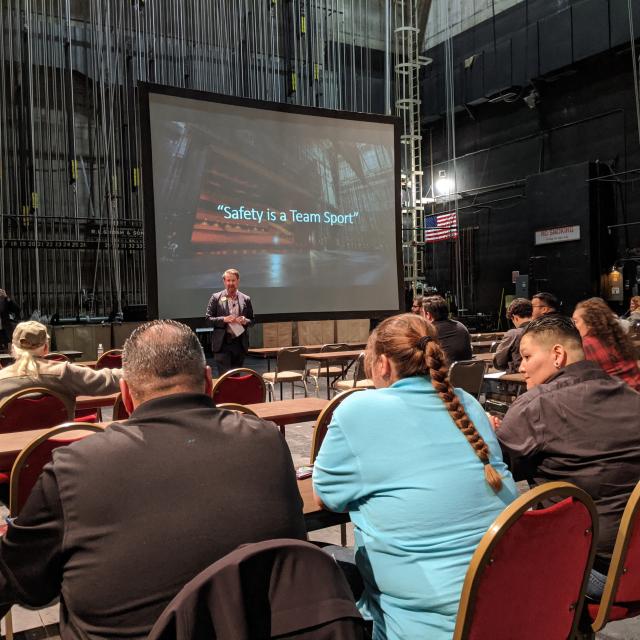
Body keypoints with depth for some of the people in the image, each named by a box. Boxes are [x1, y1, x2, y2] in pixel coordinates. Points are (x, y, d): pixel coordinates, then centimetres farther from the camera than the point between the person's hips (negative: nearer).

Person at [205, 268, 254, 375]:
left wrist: (245, 321, -10)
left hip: (239, 343, 3)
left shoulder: (246, 299, 8)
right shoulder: (216, 298, 2)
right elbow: (208, 318, 0)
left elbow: (251, 320, 13)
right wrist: (224, 319, -15)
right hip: (222, 343, -3)